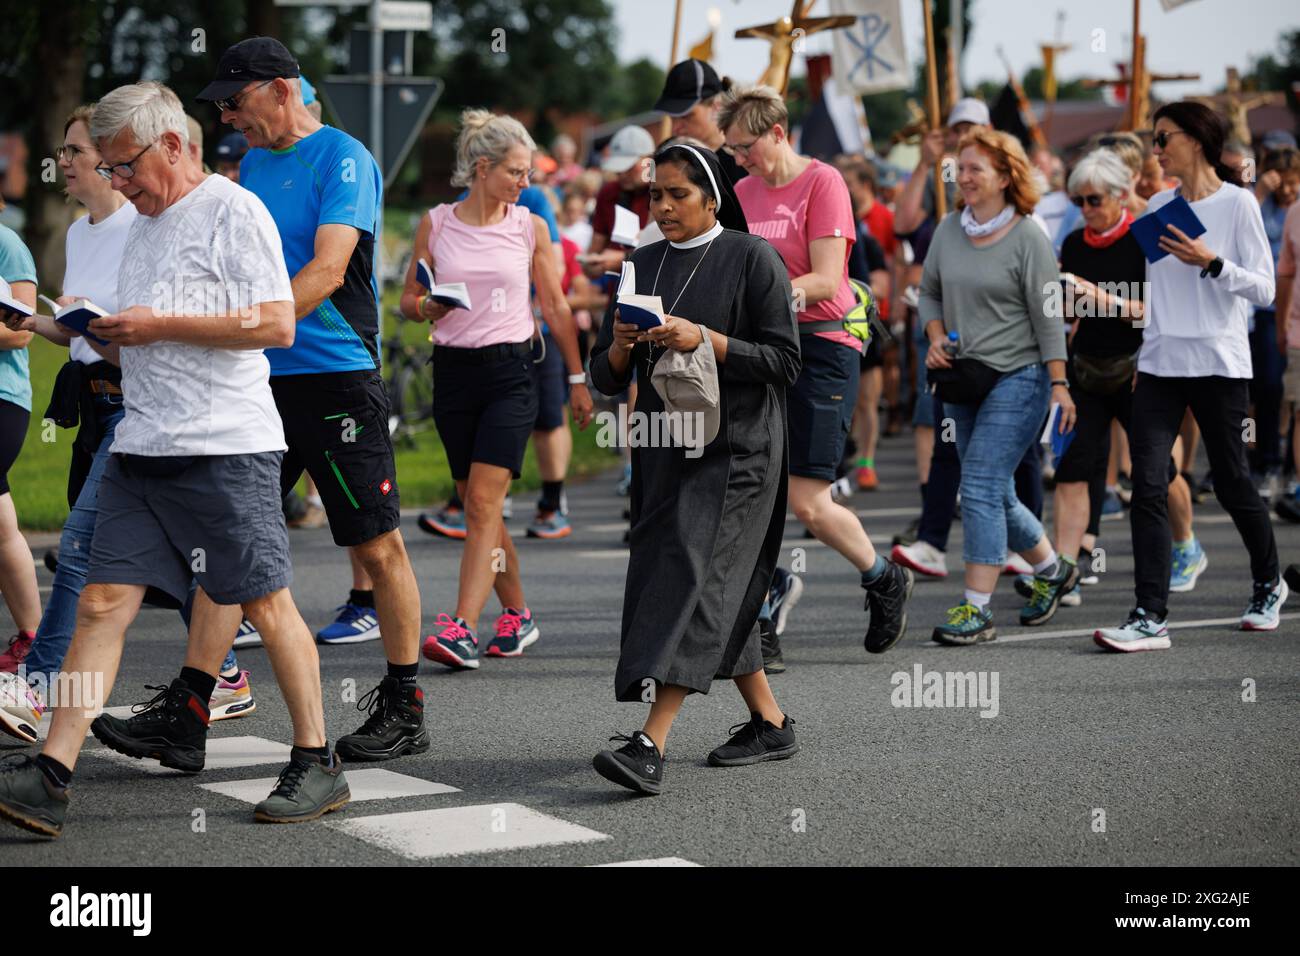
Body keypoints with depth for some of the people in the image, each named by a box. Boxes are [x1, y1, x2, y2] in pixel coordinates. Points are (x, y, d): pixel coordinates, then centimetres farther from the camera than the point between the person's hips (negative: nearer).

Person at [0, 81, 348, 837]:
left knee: (265, 602, -2)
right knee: (104, 601, -1)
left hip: (227, 446, -8)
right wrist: (111, 333, 8)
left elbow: (276, 325, -15)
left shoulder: (233, 210, -6)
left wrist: (159, 326, -13)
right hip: (143, 447, 8)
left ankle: (318, 766, 10)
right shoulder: (146, 226, 20)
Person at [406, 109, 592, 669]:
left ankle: (462, 629, -20)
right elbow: (408, 299, 10)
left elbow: (555, 306, 10)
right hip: (454, 370, 2)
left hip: (510, 372, -2)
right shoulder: (435, 224, 4)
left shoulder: (530, 227, 4)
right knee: (477, 504, 8)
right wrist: (426, 308, -14)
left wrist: (577, 379, 12)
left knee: (484, 502, -13)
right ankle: (517, 616, 23)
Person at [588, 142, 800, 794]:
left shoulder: (751, 258, -2)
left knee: (694, 576, -17)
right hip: (663, 452, 6)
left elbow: (783, 362, -7)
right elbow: (605, 378, 12)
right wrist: (621, 345, -10)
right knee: (719, 594, 9)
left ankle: (651, 744, -25)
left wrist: (704, 340, -18)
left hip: (735, 451, -6)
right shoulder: (643, 264, 13)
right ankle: (770, 723, 23)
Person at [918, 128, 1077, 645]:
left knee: (980, 488, -15)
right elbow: (929, 292, 19)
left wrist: (1060, 384, -12)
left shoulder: (1028, 237, -8)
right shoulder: (948, 230, 7)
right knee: (996, 495, 13)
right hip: (963, 380, 6)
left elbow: (1047, 316, -9)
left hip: (1016, 377, -6)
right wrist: (936, 337, 0)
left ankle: (977, 609, -12)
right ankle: (1053, 569, 36)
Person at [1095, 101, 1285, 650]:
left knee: (1231, 482, 8)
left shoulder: (1237, 203, -5)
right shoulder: (1159, 206, 11)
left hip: (1218, 363, -4)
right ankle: (1151, 617, -11)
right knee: (1147, 484, -9)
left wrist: (1211, 262, -20)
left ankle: (1269, 585, 33)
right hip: (1160, 362, 4)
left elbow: (1264, 289, -9)